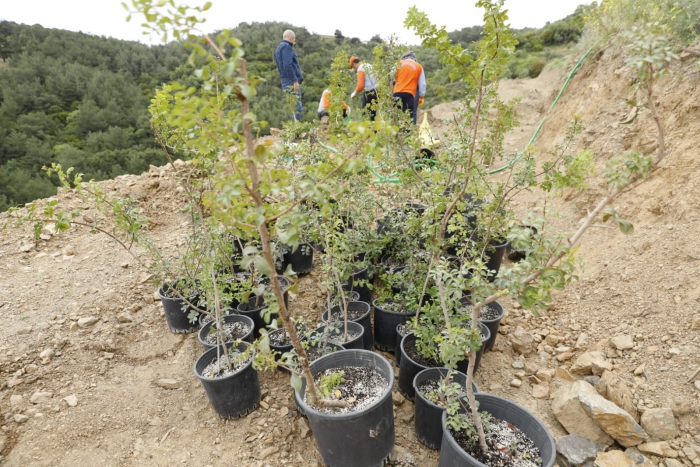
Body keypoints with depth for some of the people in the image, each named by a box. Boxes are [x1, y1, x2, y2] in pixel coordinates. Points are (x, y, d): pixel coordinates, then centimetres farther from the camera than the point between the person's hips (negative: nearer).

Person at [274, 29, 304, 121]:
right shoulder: (286, 47, -8)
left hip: (286, 81, 10)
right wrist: (295, 81, -21)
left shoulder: (280, 47, 23)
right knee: (296, 106, -12)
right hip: (291, 81, -10)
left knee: (293, 106, 12)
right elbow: (287, 65, -20)